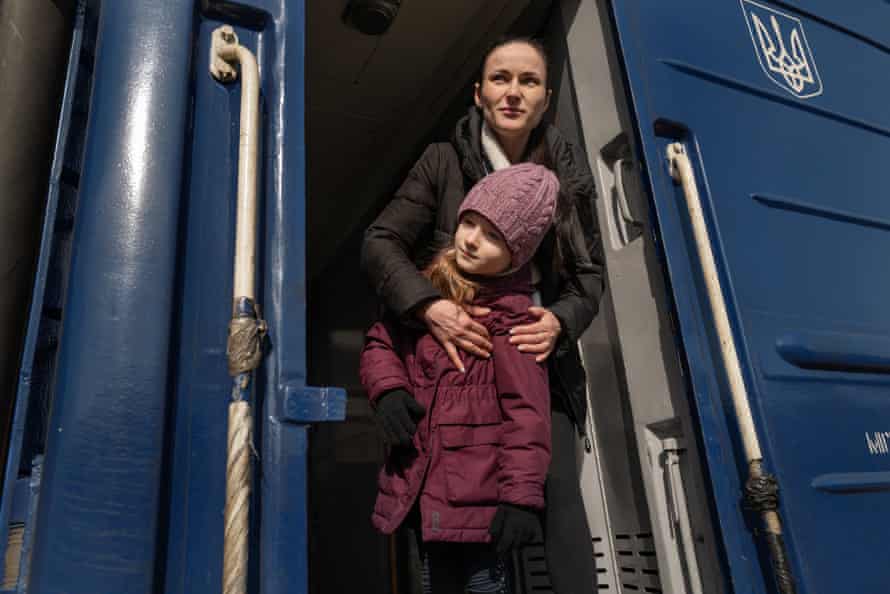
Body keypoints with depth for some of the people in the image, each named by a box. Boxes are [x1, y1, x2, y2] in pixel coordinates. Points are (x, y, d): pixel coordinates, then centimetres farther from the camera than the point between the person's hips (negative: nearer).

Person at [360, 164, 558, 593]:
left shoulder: (510, 311, -11)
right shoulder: (426, 285, 5)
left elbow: (525, 409, -14)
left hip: (477, 484, -5)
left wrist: (522, 494, -18)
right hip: (422, 480, 6)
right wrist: (388, 389, -5)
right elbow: (379, 342, 14)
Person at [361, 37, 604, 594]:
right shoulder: (443, 161, 1)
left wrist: (560, 321, -13)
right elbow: (380, 242, -4)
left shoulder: (568, 177, 8)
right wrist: (430, 305, -22)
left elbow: (590, 276, 10)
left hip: (538, 358, 2)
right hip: (454, 355, -1)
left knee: (557, 490, -11)